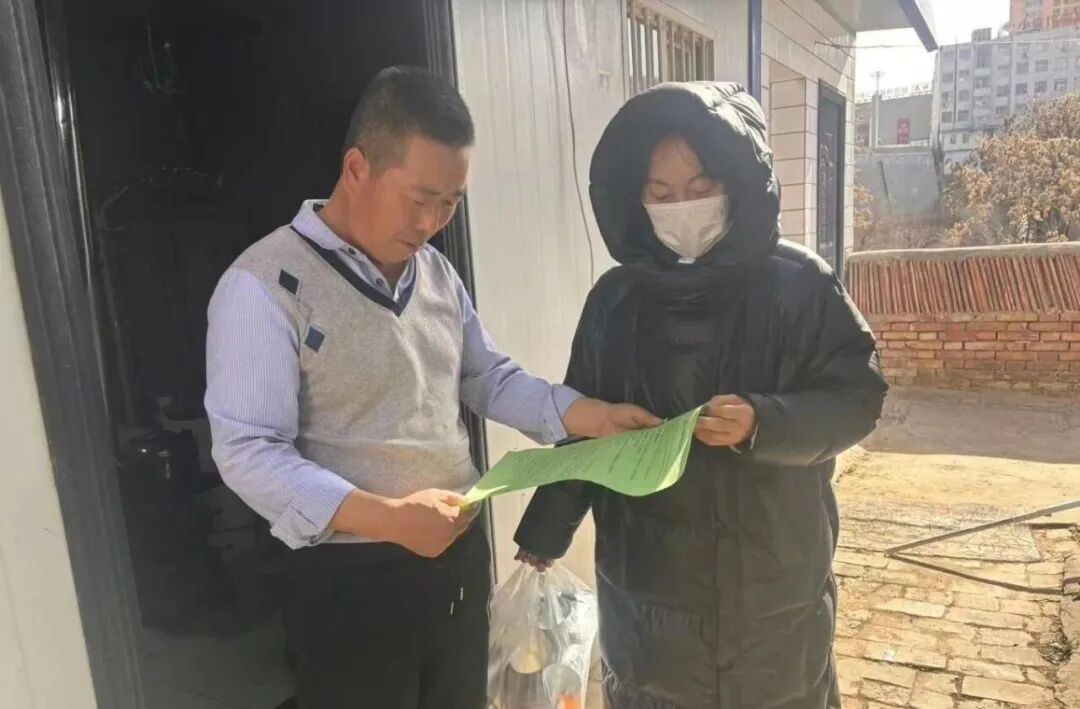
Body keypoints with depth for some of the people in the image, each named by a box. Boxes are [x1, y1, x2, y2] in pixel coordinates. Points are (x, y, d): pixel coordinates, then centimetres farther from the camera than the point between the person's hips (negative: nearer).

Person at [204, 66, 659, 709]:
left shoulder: (438, 273, 7)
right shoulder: (265, 286, -16)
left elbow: (488, 377, 12)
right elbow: (247, 453, -19)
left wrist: (587, 415, -2)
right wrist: (386, 517, -29)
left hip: (459, 560, 7)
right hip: (350, 582, -6)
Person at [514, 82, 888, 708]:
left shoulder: (799, 283, -9)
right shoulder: (616, 299, -1)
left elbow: (857, 397, -7)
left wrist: (764, 424, -25)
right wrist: (545, 531, 4)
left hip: (773, 582, -2)